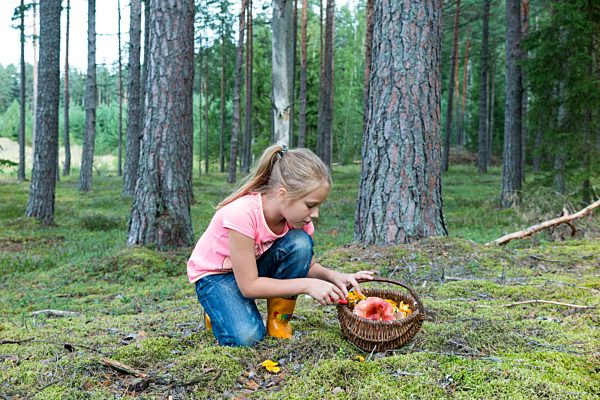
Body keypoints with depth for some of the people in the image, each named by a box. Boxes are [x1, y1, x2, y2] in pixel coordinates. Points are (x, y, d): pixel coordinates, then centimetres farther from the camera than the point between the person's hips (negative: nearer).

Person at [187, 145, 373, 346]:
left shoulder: (296, 213, -17)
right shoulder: (242, 214, -36)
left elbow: (307, 264, -3)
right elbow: (249, 286, -31)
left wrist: (332, 276, -26)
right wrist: (307, 285, -34)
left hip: (256, 265, 5)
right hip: (215, 273, -5)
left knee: (300, 243, -24)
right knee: (246, 336, -30)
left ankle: (278, 320, -7)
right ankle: (218, 309, 5)